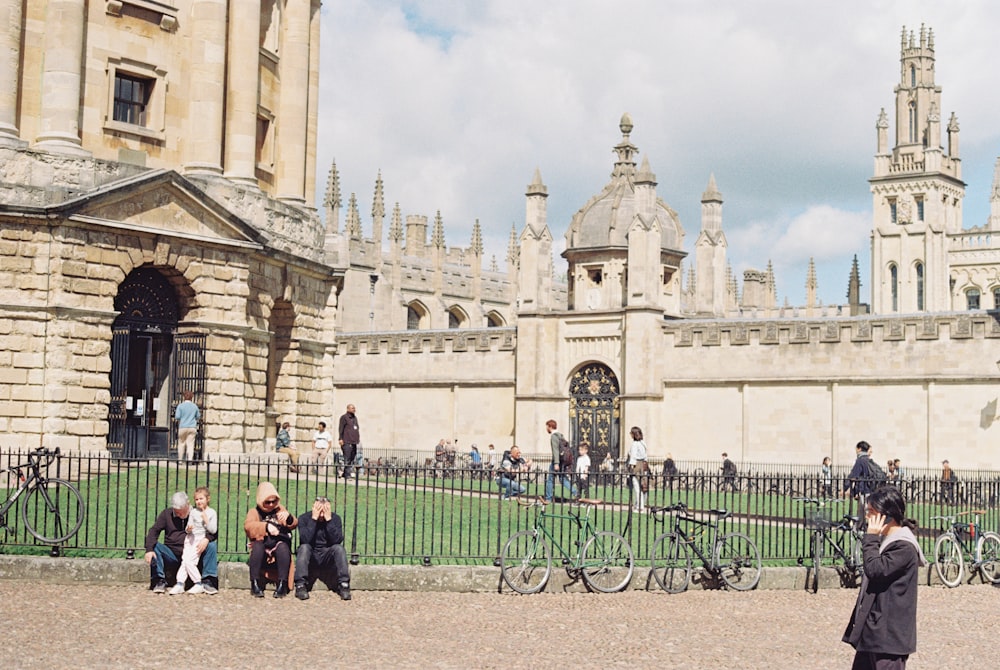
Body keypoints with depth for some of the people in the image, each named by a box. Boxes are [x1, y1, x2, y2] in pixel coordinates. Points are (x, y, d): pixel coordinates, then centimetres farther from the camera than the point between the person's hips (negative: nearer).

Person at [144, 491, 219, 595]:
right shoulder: (166, 514, 6)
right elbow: (154, 531, -3)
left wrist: (207, 538, -25)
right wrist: (149, 550, -21)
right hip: (172, 554, 1)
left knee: (212, 545, -23)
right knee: (155, 546, -25)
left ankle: (207, 582, -21)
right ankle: (160, 581, -18)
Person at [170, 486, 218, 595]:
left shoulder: (212, 513, -1)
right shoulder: (193, 512, 9)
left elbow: (213, 530, -6)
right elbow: (187, 529, 11)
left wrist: (206, 520, -14)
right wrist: (188, 529, -11)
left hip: (201, 540, -4)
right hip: (190, 538, 4)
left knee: (189, 561, -15)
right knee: (184, 560, -10)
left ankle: (199, 585, -7)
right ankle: (180, 584, -12)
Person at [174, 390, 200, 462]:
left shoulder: (180, 406, -4)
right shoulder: (195, 406, 5)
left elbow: (177, 417, -9)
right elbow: (198, 417, 15)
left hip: (183, 427, -1)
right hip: (192, 427, 1)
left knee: (181, 443, 9)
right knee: (190, 444, -2)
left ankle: (180, 459, 12)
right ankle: (190, 459, -13)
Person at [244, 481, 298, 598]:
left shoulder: (280, 509, 20)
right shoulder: (254, 512, 13)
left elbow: (294, 525, 8)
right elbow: (248, 526, -9)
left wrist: (288, 517, -16)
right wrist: (266, 526, -26)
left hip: (279, 552, 1)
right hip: (261, 552, -1)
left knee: (283, 546, -32)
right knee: (258, 545, -34)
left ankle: (282, 585, -32)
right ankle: (255, 585, -32)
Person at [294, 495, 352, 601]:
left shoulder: (335, 518, -5)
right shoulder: (304, 518, -8)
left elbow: (338, 540, -20)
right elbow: (305, 540, -24)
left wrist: (329, 520, -24)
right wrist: (313, 519, -25)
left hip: (327, 557, 1)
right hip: (310, 557, -1)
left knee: (339, 548, -26)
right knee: (304, 548, -30)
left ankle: (344, 585, -28)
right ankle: (300, 585, -32)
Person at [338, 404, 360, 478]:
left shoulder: (355, 417, 20)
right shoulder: (344, 417, -3)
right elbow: (340, 428, -8)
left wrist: (358, 438, 22)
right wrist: (340, 439, -15)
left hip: (354, 442, 8)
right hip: (347, 442, -8)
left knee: (352, 459, 8)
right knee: (347, 459, -10)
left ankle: (345, 474, 15)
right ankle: (347, 475, -11)